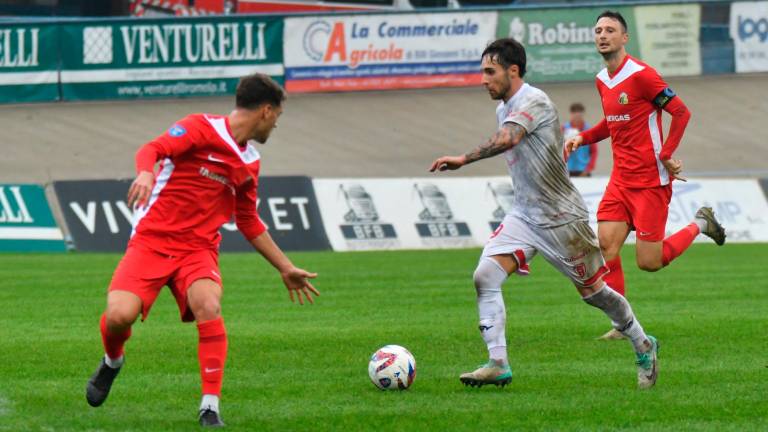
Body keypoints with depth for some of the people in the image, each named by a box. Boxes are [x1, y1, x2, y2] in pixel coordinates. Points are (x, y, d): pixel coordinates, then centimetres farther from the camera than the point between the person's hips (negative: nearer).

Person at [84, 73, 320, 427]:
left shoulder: (250, 162, 16)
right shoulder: (202, 128, -5)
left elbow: (249, 224, 28)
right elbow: (151, 149, -18)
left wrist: (285, 268, 30)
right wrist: (145, 173, -41)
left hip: (199, 248, 4)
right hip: (151, 239, -4)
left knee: (209, 308, -27)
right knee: (119, 315, -21)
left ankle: (210, 408, -21)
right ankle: (112, 362, 17)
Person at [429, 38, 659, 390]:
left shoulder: (533, 101, -21)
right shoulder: (504, 108, 8)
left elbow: (507, 139, -40)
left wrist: (464, 159, -48)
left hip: (562, 217, -8)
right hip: (524, 216, 8)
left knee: (593, 292, 6)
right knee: (485, 275, -13)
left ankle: (644, 347, 29)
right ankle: (498, 364, -13)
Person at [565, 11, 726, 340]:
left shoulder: (640, 74, -14)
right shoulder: (602, 81, 10)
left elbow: (680, 112, -12)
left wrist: (666, 155, -18)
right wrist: (582, 138, 8)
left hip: (651, 181, -7)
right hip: (621, 180, 7)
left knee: (648, 262, -6)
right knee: (606, 245, -8)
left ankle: (699, 225, 20)